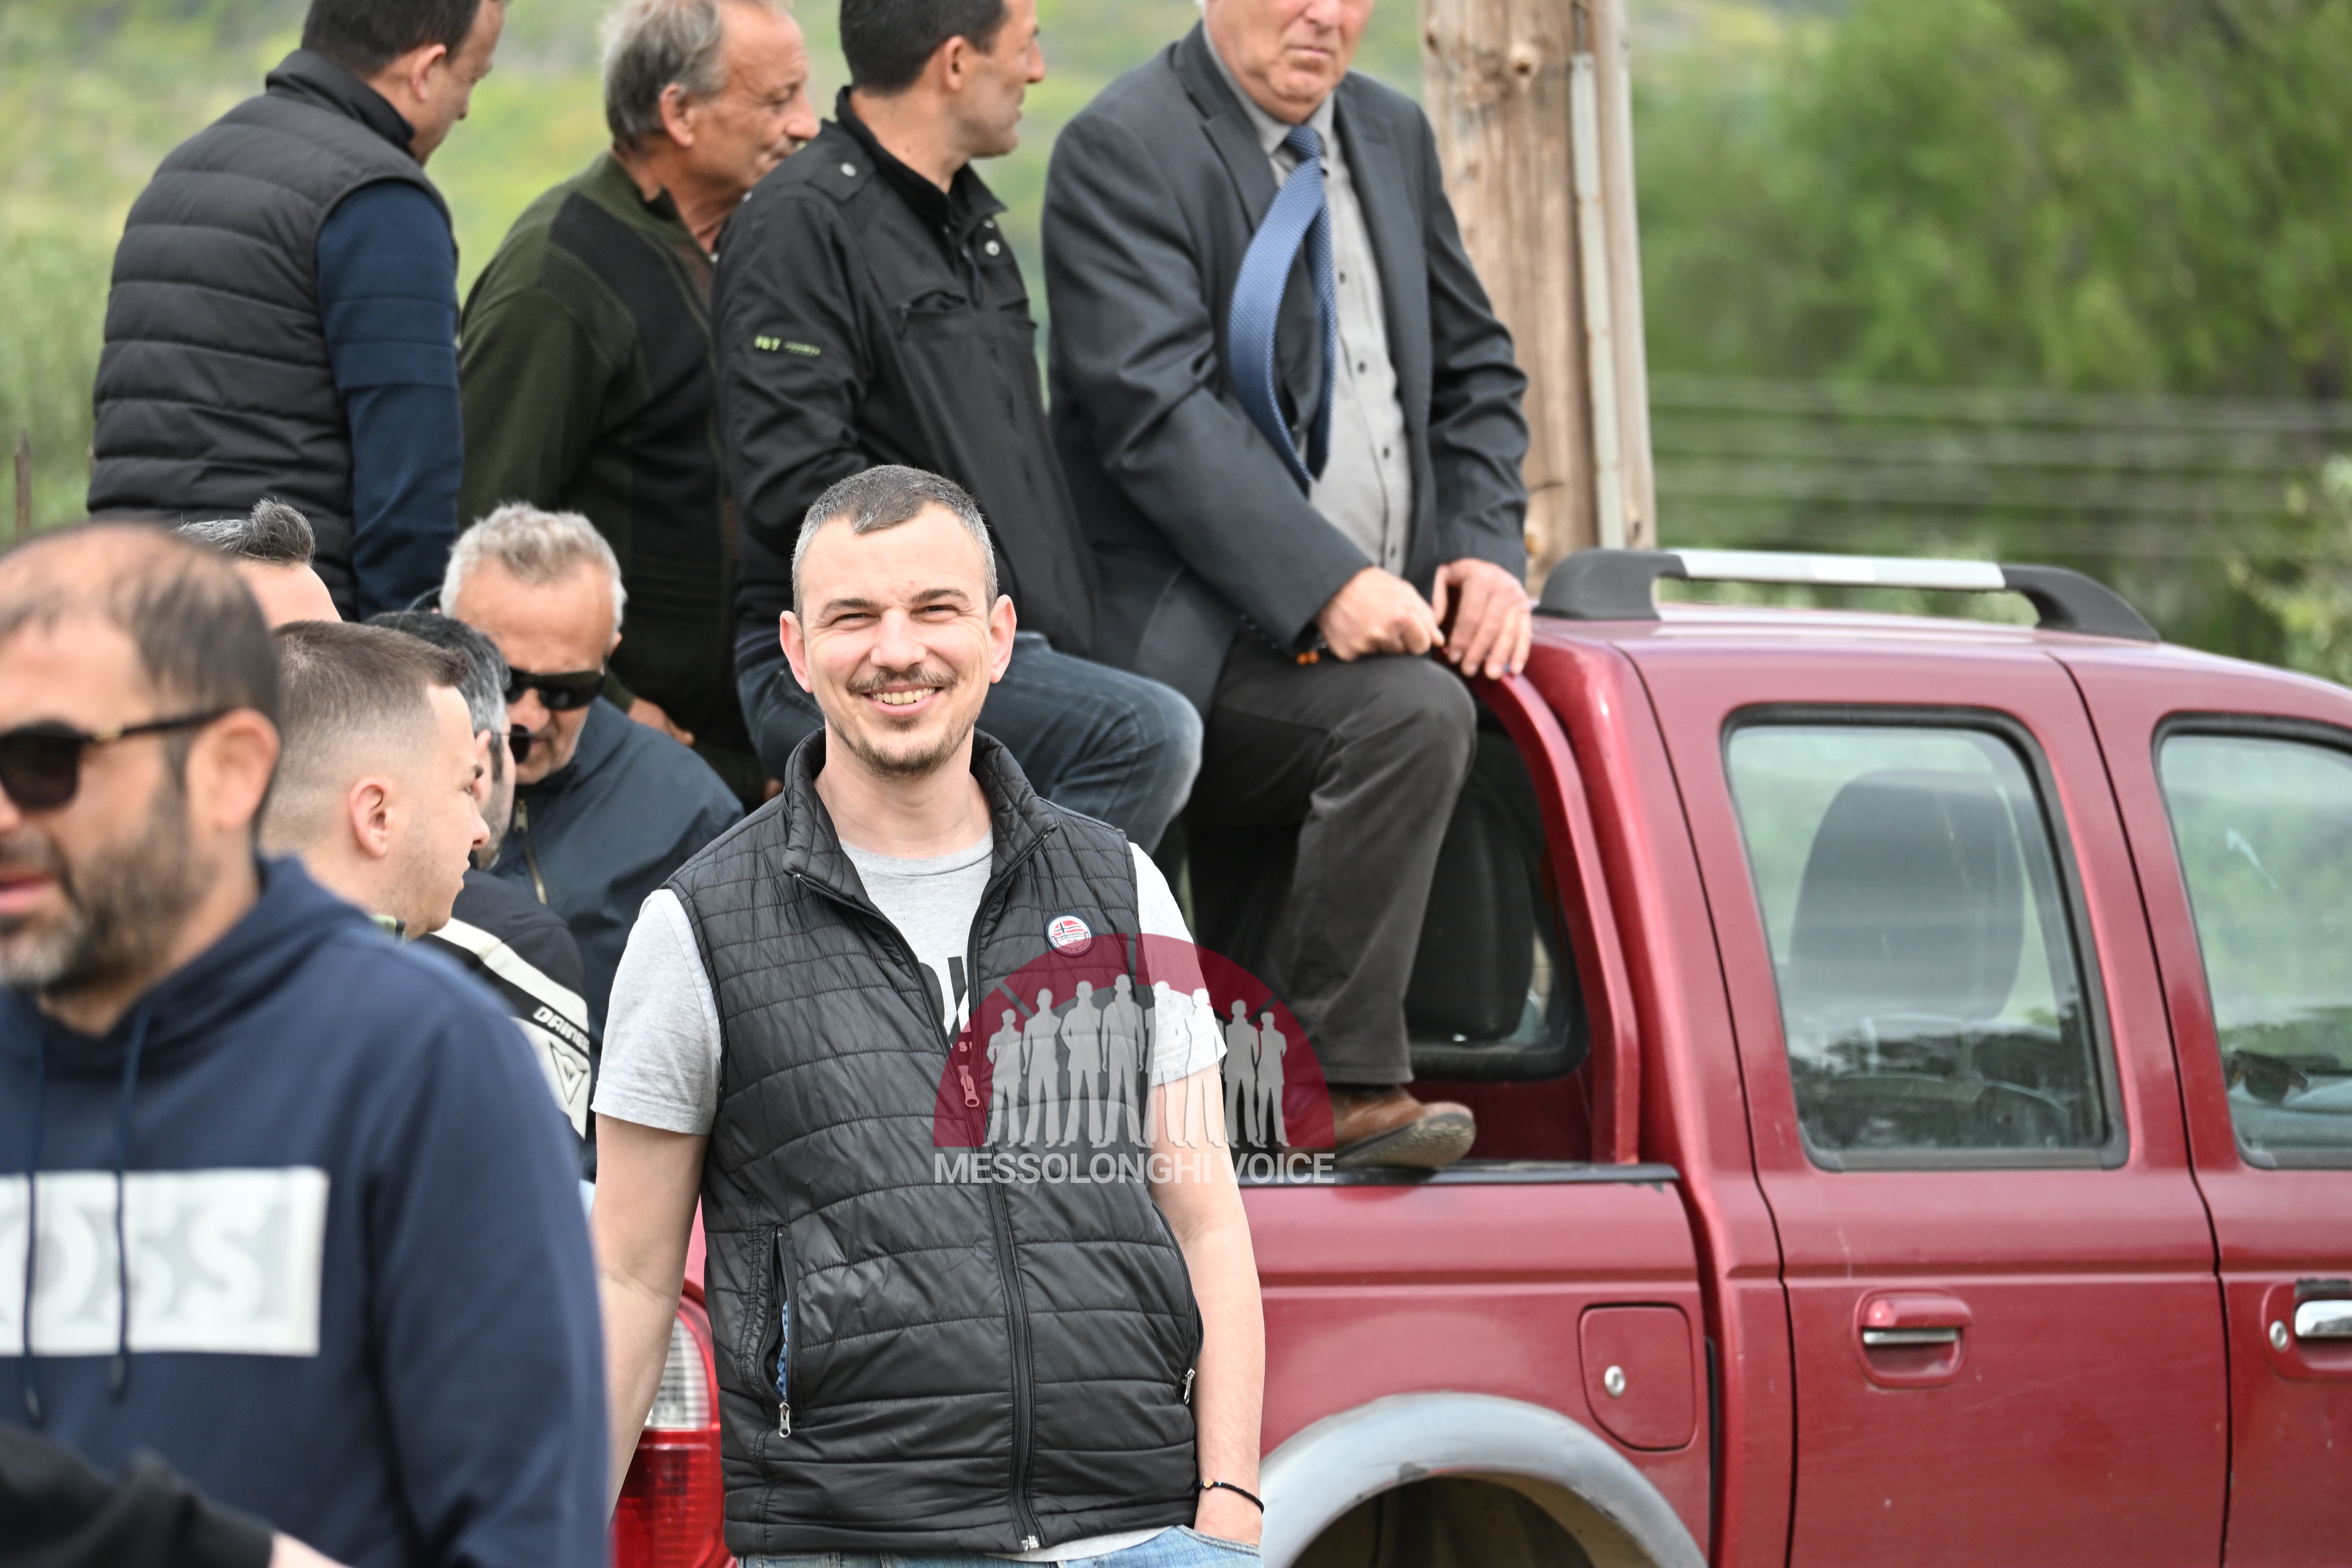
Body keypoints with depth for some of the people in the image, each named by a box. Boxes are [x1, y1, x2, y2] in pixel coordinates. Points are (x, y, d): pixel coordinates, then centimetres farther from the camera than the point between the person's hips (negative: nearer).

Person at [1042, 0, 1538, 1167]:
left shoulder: (1391, 138, 15)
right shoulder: (1122, 150, -10)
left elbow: (1474, 369, 20)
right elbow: (1156, 410, -20)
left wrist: (1485, 547, 1)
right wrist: (1326, 583, -29)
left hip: (1366, 627, 8)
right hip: (1187, 644, -8)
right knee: (1414, 715, -32)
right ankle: (1347, 1087, -27)